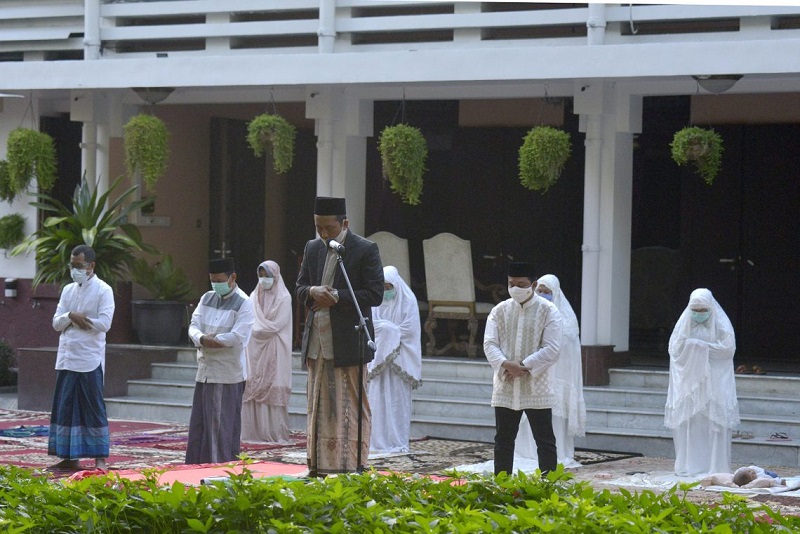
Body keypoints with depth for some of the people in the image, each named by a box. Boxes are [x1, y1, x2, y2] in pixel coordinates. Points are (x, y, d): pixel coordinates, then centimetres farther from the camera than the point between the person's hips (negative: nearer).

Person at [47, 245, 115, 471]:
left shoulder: (103, 291, -3)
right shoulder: (68, 290, 14)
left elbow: (104, 323, -15)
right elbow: (56, 323, 9)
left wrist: (75, 319, -9)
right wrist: (71, 316, -12)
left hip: (90, 359, -6)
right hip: (67, 358, 6)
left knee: (94, 409, -3)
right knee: (65, 408, 6)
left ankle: (100, 458, 1)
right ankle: (70, 457, 12)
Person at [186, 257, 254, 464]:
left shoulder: (243, 303, -5)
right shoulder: (207, 298, 14)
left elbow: (238, 337, -17)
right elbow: (194, 326, 4)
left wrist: (207, 340, -10)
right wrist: (202, 339, -18)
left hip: (228, 374, -6)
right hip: (205, 371, 6)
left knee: (223, 425, -4)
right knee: (198, 423, 7)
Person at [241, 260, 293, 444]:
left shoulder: (283, 298, -1)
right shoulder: (254, 296, 15)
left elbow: (276, 325, -9)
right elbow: (250, 323, 11)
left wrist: (256, 329, -3)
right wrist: (259, 329, -6)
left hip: (273, 351, -5)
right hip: (255, 350, 5)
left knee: (274, 391, -8)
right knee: (252, 389, -2)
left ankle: (275, 433, -9)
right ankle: (254, 431, -1)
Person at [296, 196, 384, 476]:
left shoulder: (365, 250, -6)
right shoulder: (312, 248, 12)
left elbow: (375, 294, -10)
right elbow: (300, 289, 17)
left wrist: (337, 296, -16)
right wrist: (313, 292, -7)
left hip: (349, 341, -6)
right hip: (317, 341, 6)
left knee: (352, 406, -3)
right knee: (319, 405, 10)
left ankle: (353, 467, 0)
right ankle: (320, 465, 16)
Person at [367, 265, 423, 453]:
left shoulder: (408, 301, 0)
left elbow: (409, 329, -7)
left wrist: (384, 328, -6)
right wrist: (391, 329, -11)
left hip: (399, 358, -3)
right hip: (379, 356, 3)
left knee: (398, 400, -4)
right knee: (378, 399, -2)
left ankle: (398, 442, -2)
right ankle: (379, 442, -1)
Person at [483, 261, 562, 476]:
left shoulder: (548, 311, -2)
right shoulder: (500, 311, 7)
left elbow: (551, 350, -9)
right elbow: (489, 343, -1)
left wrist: (525, 367, -17)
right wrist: (506, 365, -20)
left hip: (536, 388, -3)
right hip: (505, 388, 3)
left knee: (545, 442, -2)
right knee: (503, 440, 9)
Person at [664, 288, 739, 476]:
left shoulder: (721, 324, 0)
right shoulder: (684, 323, 7)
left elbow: (729, 347, -10)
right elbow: (674, 348, 3)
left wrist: (699, 345, -11)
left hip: (714, 381, -2)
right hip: (689, 381, 2)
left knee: (714, 423, -7)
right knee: (688, 422, -2)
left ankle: (715, 466, -4)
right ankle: (689, 466, 3)